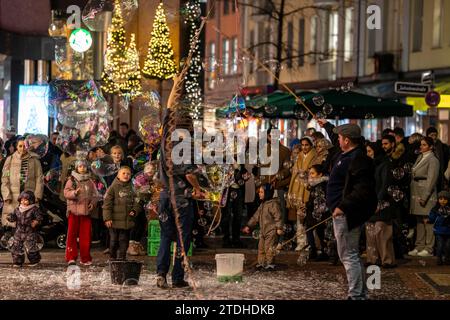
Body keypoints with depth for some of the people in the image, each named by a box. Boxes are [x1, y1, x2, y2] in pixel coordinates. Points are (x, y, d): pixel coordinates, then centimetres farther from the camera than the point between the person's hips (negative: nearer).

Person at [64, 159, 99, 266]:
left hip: (86, 212, 3)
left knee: (86, 235, 3)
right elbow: (66, 192, -7)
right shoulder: (72, 180, 4)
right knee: (72, 234, -4)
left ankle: (85, 258, 9)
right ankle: (71, 257, -1)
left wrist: (93, 203, -2)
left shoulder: (90, 181, 14)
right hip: (74, 210, -3)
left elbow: (95, 194, 16)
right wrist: (75, 192, -26)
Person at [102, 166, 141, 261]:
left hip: (127, 221, 4)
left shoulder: (131, 189, 9)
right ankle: (113, 258, 16)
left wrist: (134, 211, -4)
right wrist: (107, 218, -14)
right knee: (114, 241, 5)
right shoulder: (113, 188, -5)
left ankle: (121, 258, 17)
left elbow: (135, 202, 16)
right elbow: (107, 204, -8)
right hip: (115, 221, -4)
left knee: (124, 242, 9)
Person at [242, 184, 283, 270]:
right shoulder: (262, 205, 16)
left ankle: (269, 263, -1)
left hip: (271, 231, -9)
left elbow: (278, 217, -17)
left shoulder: (273, 204, -12)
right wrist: (248, 226, 21)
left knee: (269, 247, -8)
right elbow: (256, 216, 22)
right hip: (263, 230, 9)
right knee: (261, 247, 9)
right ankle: (261, 263, 15)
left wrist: (279, 228, -22)